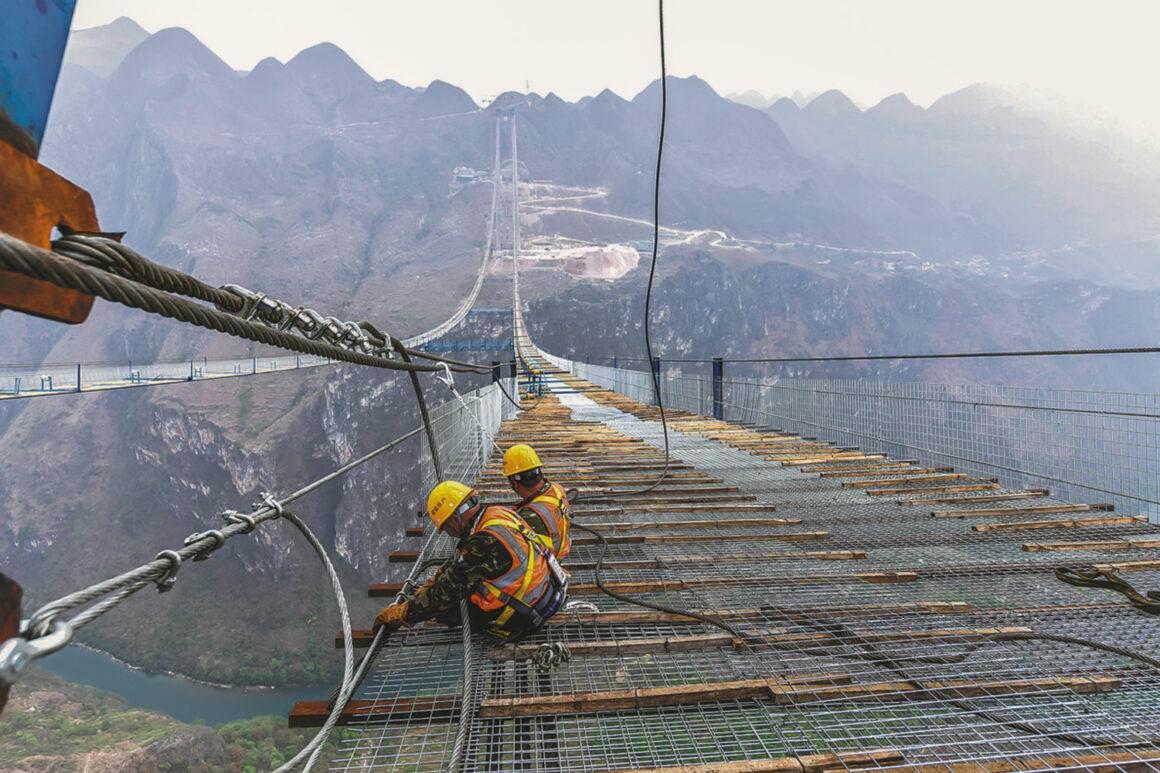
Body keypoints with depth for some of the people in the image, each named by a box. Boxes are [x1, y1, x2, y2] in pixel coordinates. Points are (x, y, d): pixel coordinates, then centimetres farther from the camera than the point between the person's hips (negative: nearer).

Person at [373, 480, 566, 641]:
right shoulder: (499, 514, 0)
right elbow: (459, 562, 15)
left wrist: (399, 614, -8)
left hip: (523, 621, -9)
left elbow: (446, 592, -20)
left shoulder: (485, 543, -27)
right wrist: (426, 587, 19)